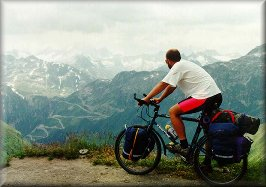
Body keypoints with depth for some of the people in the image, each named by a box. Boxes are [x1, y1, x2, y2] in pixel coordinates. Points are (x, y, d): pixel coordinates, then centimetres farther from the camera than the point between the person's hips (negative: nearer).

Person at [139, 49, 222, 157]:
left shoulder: (178, 67, -6)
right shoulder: (185, 64, 23)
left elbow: (163, 84, -11)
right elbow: (171, 86, 25)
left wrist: (146, 98, -6)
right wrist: (160, 99, 23)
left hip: (205, 98, -10)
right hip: (217, 96, 10)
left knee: (173, 112, -6)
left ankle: (184, 147, -5)